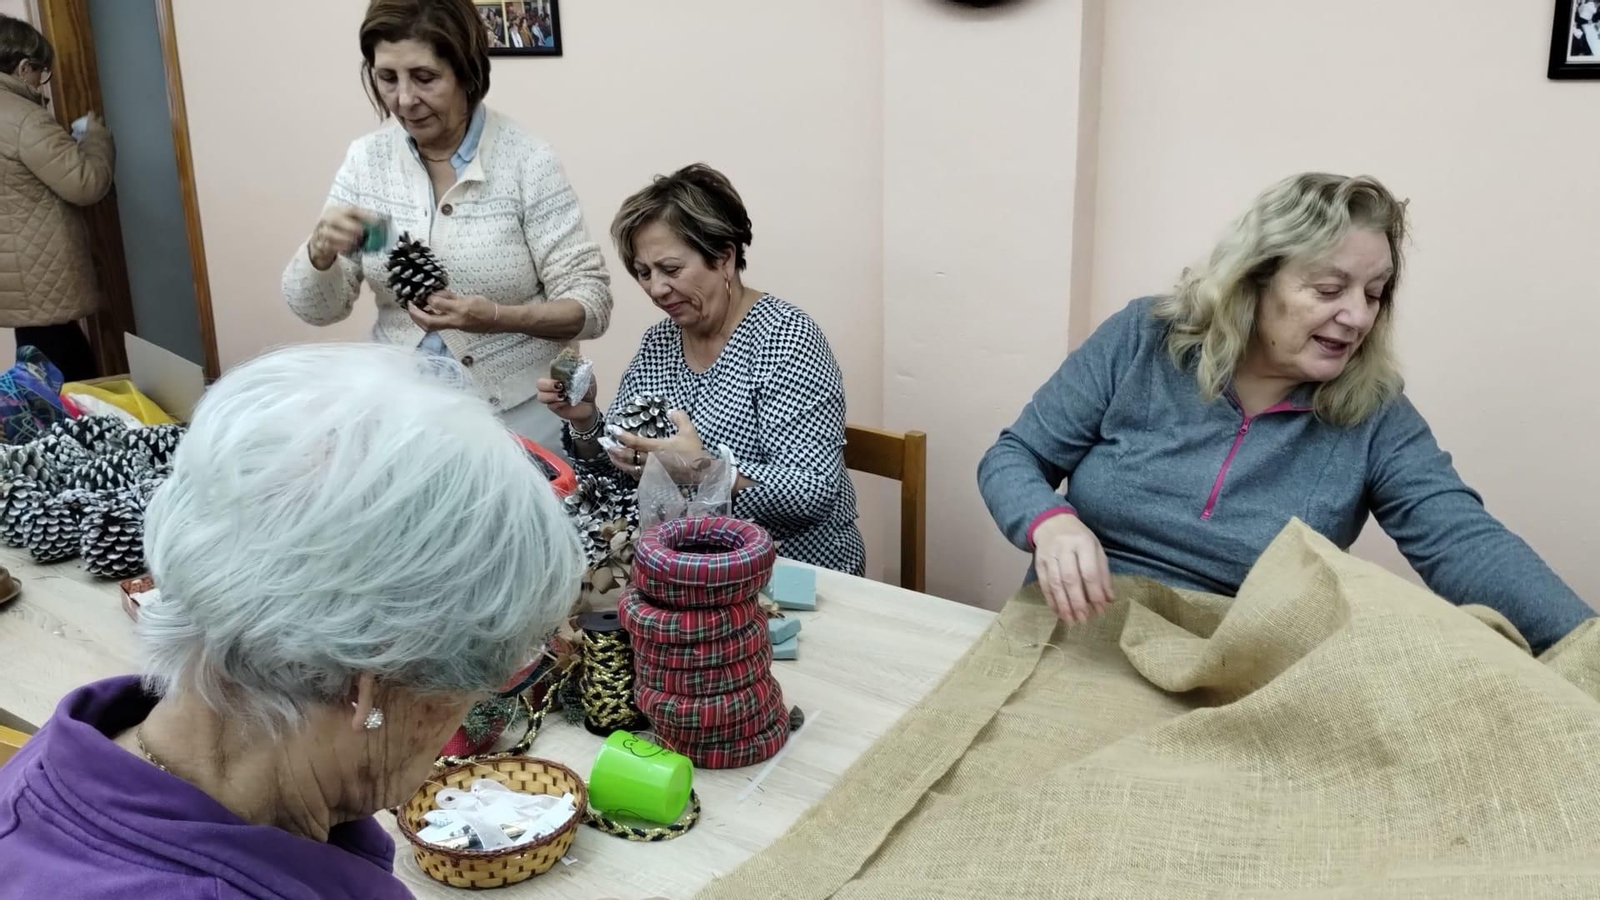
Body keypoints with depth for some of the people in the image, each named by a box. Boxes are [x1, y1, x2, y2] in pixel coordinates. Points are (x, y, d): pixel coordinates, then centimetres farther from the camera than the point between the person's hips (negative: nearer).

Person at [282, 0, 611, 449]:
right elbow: (316, 308, 1)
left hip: (518, 412, -3)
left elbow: (593, 303, -13)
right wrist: (321, 250, -20)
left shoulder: (527, 161, -13)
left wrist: (500, 318, -30)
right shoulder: (366, 159, -1)